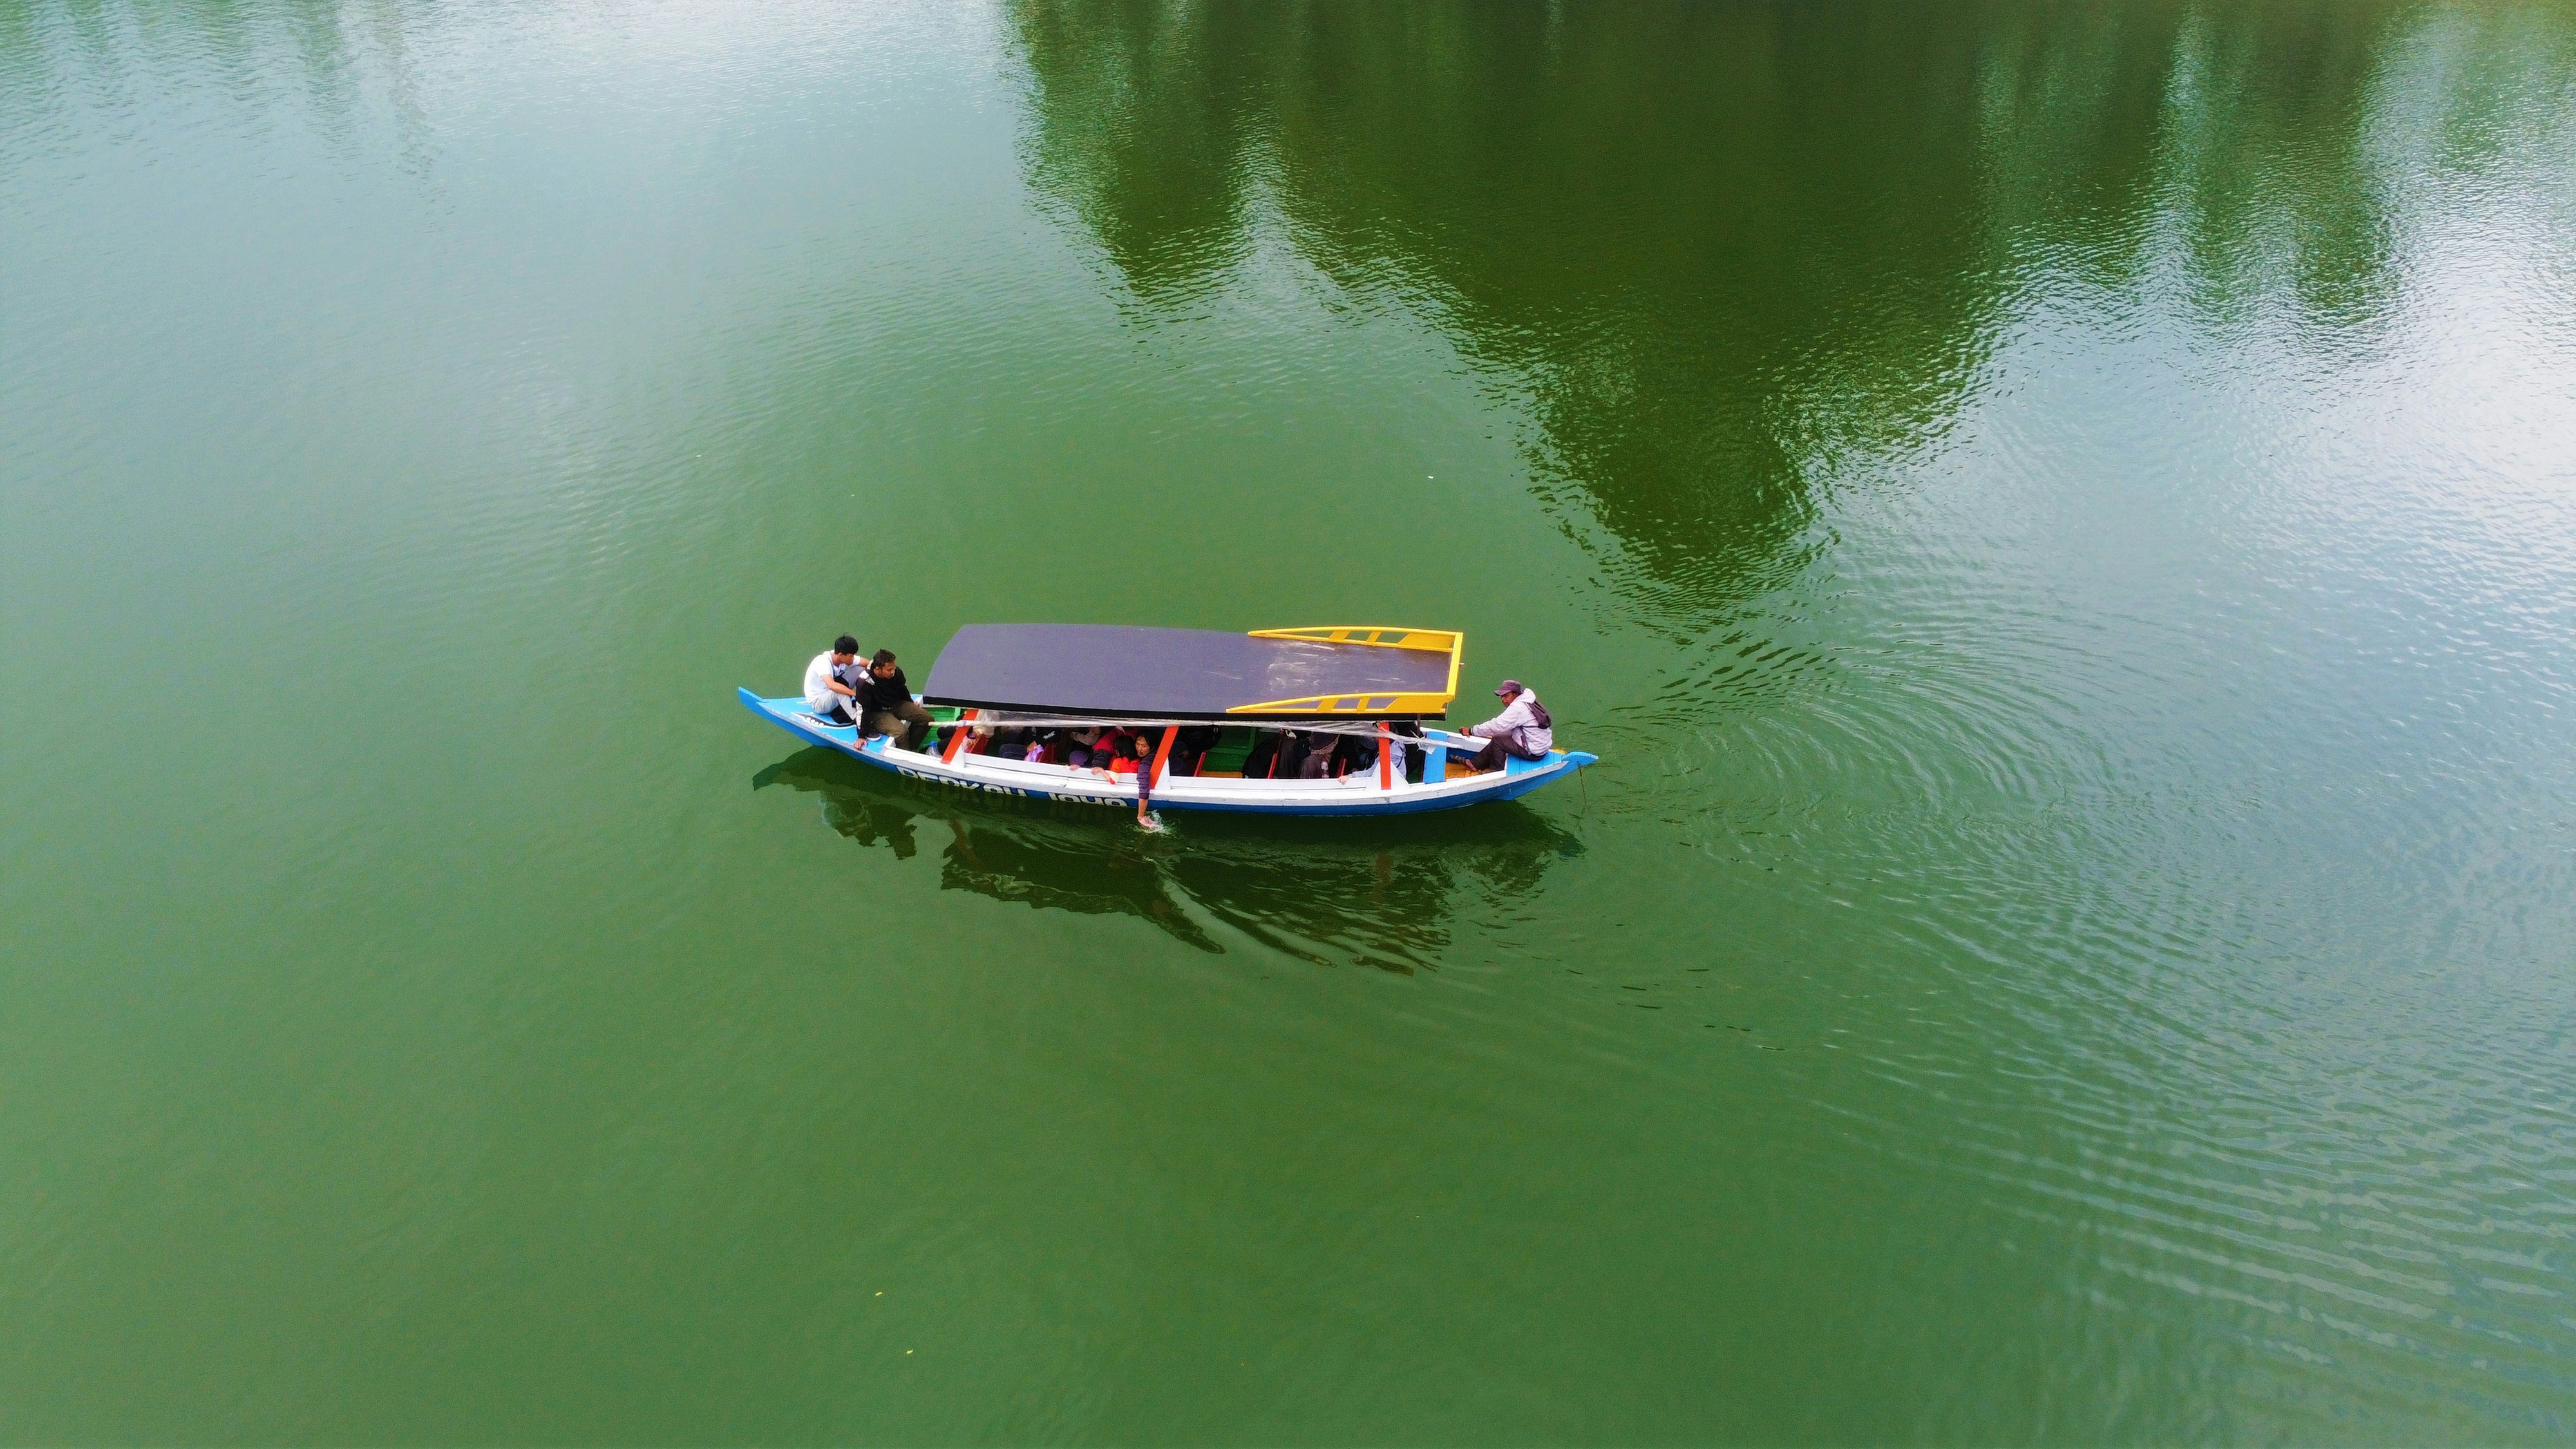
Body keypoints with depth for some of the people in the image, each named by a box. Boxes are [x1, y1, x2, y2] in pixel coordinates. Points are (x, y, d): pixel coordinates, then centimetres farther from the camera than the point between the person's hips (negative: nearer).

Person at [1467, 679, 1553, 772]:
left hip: (1533, 753, -10)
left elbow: (1497, 726, -23)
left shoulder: (1518, 708, -21)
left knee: (1497, 742, -5)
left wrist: (1472, 731, -16)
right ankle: (1475, 763, 22)